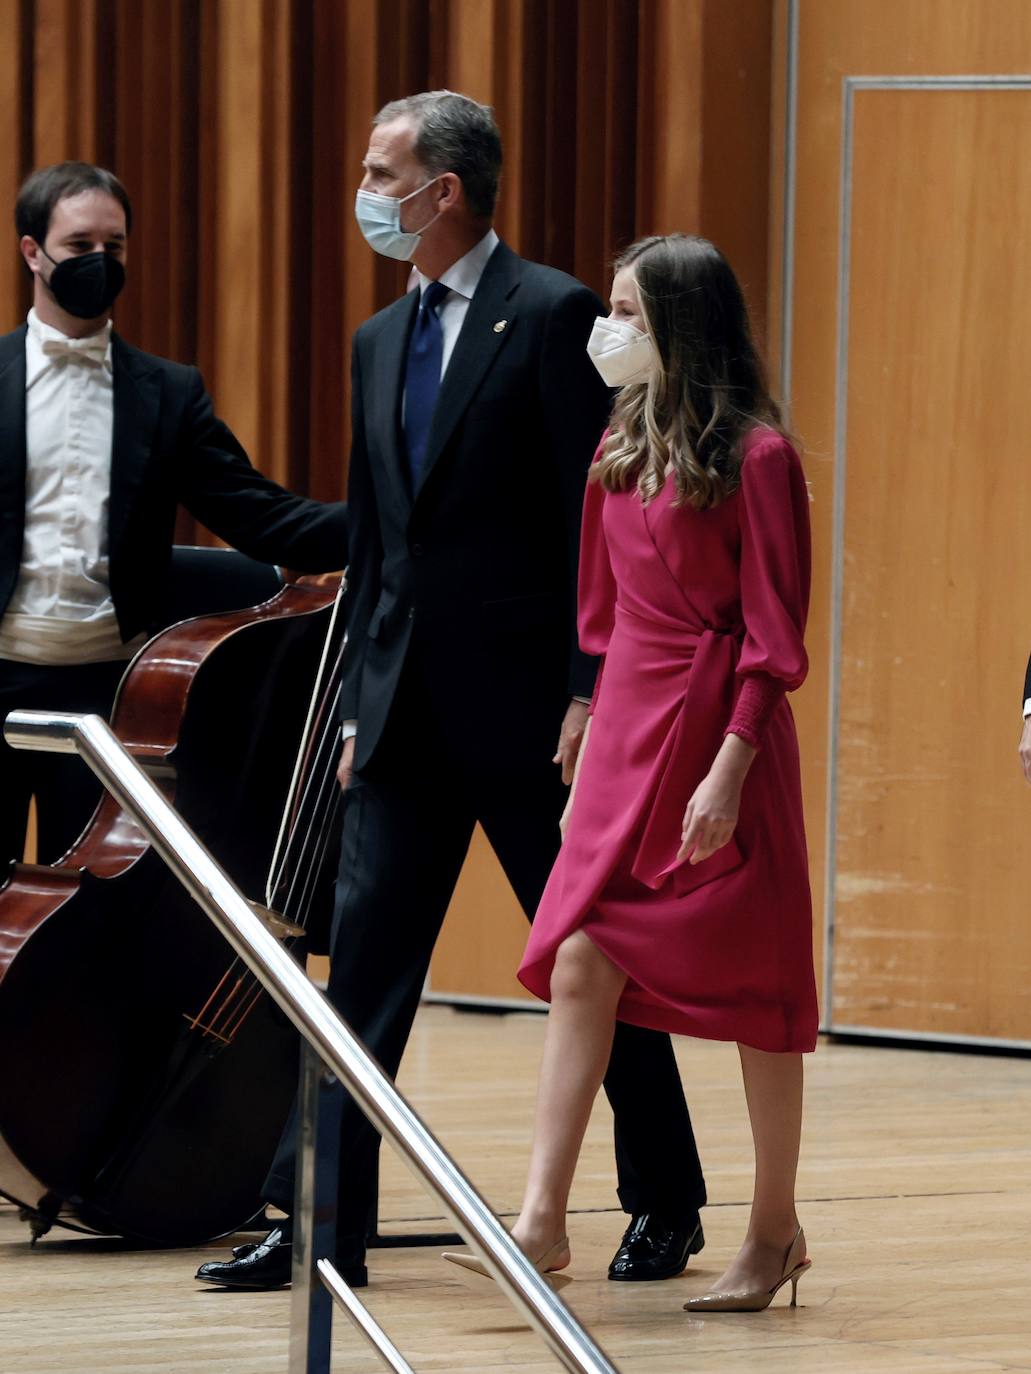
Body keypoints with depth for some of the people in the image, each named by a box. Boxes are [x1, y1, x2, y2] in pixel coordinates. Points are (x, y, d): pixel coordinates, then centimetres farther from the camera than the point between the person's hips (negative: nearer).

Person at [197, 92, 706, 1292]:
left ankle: (666, 1205, 18)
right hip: (409, 715, 7)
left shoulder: (553, 317, -8)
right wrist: (359, 704, 14)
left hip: (527, 706, -7)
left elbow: (594, 516, -12)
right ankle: (321, 1223, 0)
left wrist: (590, 693, -17)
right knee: (361, 961, 0)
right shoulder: (380, 343, 15)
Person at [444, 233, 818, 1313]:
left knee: (751, 981, 3)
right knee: (579, 962, -4)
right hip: (626, 725, 7)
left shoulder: (754, 456, -11)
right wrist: (595, 737, 15)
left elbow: (772, 634, -12)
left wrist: (728, 769, -17)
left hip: (718, 730, -7)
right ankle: (543, 1221, -6)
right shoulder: (624, 446, 10)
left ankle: (776, 1231, 14)